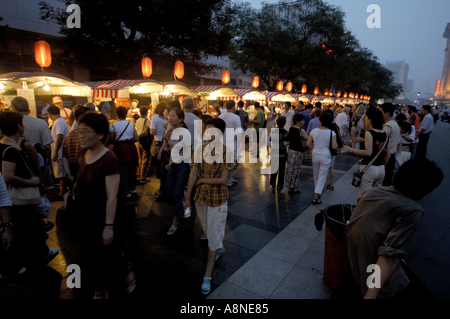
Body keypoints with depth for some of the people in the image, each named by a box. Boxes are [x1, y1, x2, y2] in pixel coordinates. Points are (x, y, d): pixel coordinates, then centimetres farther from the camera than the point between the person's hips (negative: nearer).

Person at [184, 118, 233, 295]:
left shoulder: (226, 153, -15)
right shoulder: (200, 150, -4)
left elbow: (223, 179, -19)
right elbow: (193, 175, -3)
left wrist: (202, 180, -13)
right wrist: (188, 198, -1)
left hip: (217, 199, -4)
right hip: (200, 197, 5)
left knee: (213, 235, 5)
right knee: (208, 229, 23)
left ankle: (208, 276, 18)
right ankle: (220, 248, 55)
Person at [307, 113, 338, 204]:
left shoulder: (314, 131, -4)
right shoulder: (331, 133, -11)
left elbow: (308, 144, -3)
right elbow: (334, 147, -15)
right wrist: (336, 144, 6)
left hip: (315, 155, 3)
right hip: (325, 156, -3)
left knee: (316, 176, 19)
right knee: (322, 177, 3)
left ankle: (317, 193, 37)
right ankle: (316, 197, -2)